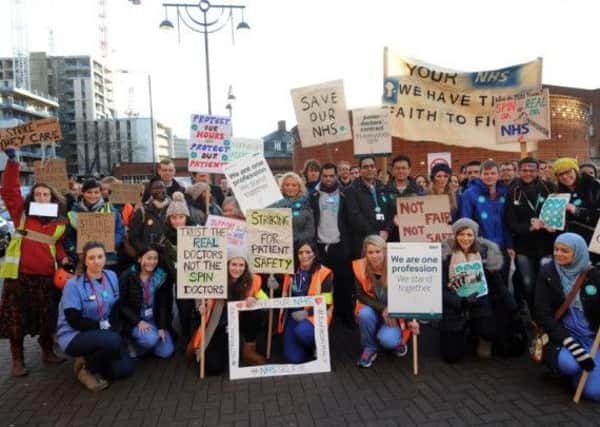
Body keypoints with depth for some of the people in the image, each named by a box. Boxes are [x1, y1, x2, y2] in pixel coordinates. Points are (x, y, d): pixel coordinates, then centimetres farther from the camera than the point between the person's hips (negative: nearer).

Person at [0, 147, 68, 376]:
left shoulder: (60, 222, 7)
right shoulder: (22, 213, 3)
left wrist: (63, 258, -5)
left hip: (46, 274, 2)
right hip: (19, 273, -2)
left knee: (46, 315, 13)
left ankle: (47, 351, 30)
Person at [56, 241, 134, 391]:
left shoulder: (112, 277, 0)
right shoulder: (73, 284, -16)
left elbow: (116, 309, 6)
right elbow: (74, 320, -17)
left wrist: (113, 328, -10)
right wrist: (102, 325, -15)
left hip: (105, 335, 6)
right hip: (74, 336, -6)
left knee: (125, 368, -9)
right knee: (113, 341, -34)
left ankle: (90, 359, 17)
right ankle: (86, 369, -4)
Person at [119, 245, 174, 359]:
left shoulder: (163, 277, -2)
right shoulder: (127, 276, -10)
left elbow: (164, 305, -3)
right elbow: (122, 305, -9)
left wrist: (162, 327, -13)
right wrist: (138, 322, -18)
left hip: (155, 320, 3)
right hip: (134, 322, -3)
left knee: (166, 352, -9)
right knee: (151, 339, -31)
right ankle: (135, 347, 2)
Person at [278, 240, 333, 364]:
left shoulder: (324, 273, -8)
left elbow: (326, 303, -11)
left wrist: (306, 313, -22)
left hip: (313, 316, -3)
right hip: (293, 317, 3)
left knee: (302, 332, -36)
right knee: (294, 358, -9)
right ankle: (307, 345, 24)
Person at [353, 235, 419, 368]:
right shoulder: (359, 267, -15)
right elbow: (360, 295, -12)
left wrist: (410, 320, -25)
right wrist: (382, 309, -25)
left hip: (396, 315, -2)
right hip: (373, 311, 2)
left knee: (387, 340, -29)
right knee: (364, 313, -32)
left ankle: (397, 341, 11)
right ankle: (369, 348, -4)